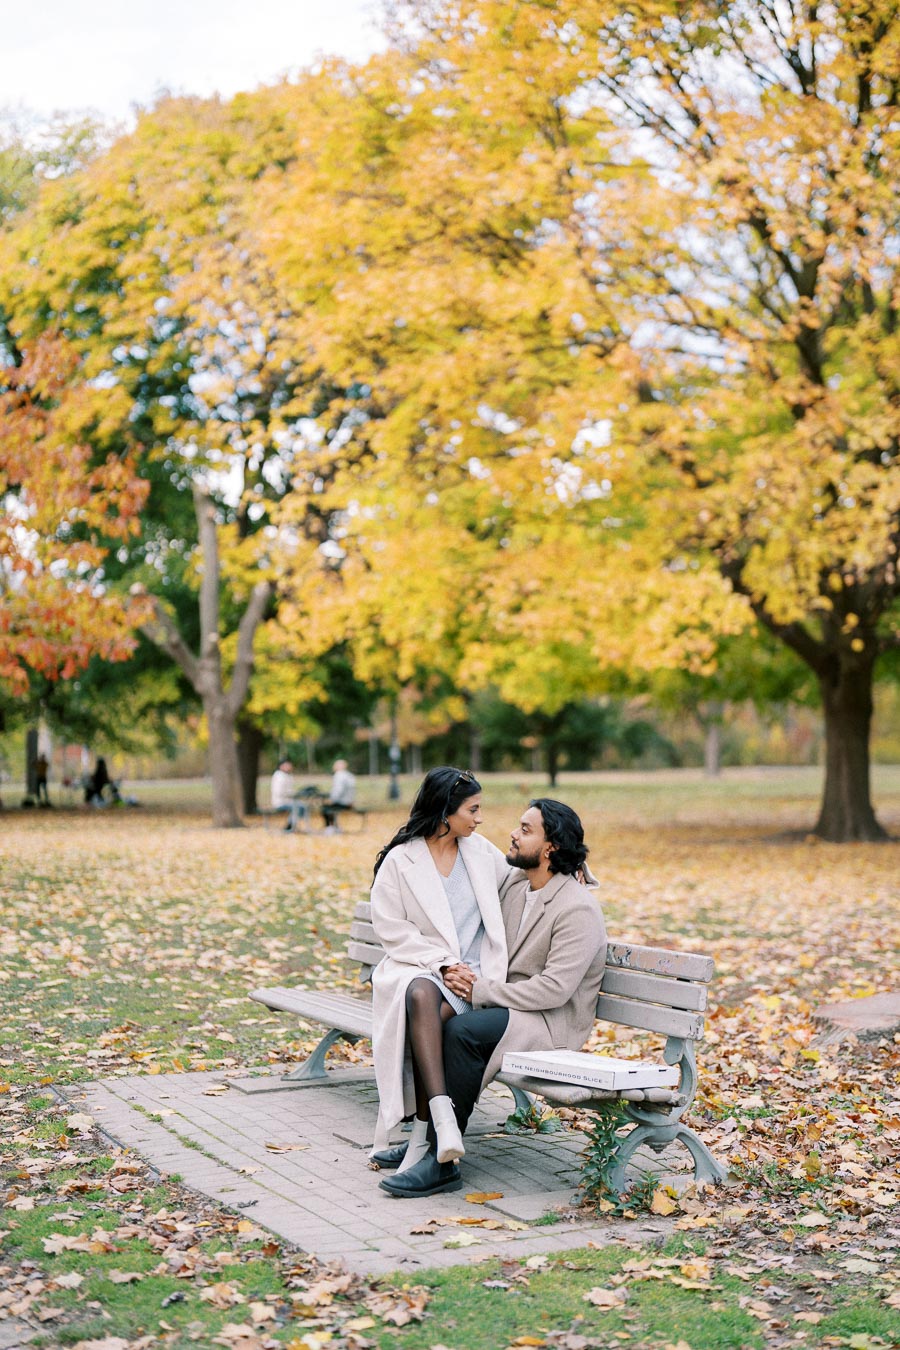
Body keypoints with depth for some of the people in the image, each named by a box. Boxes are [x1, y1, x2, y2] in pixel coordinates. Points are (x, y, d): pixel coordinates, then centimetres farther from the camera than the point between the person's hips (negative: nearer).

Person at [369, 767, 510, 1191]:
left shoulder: (481, 852, 13)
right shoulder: (400, 860, 1)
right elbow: (390, 928, -3)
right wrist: (442, 963, -12)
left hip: (470, 975, 2)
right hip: (414, 967, -2)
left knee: (437, 1017, -33)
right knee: (421, 996, -39)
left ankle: (421, 1137, -29)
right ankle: (443, 1120, -47)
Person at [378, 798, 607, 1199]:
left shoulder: (579, 910, -18)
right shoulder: (513, 882, 8)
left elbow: (554, 989, -24)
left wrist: (481, 990, -20)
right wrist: (466, 972, -6)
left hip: (553, 1022, -8)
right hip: (506, 1005, 8)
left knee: (462, 1031, -31)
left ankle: (442, 1159, -24)